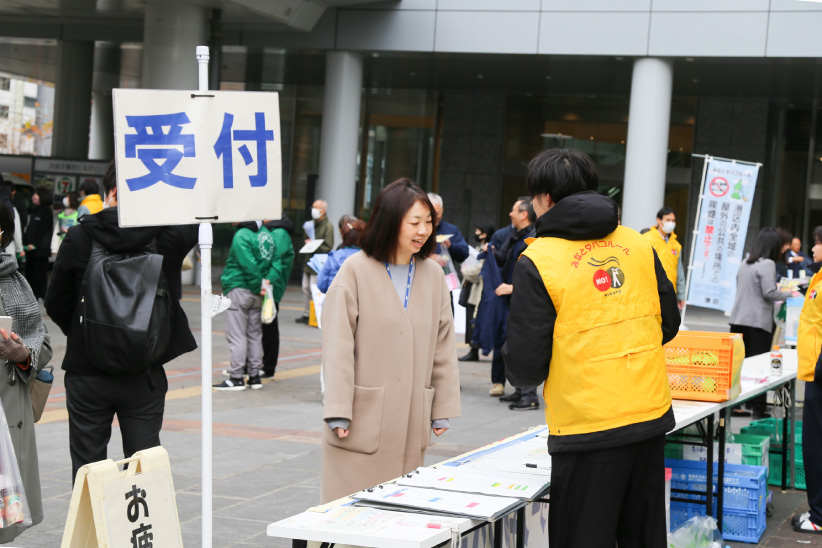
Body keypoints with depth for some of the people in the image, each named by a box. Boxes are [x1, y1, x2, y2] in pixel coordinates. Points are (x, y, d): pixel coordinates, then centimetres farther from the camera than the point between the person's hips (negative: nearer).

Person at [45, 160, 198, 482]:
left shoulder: (78, 238, -10)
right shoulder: (167, 236, -8)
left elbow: (55, 304, -3)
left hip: (87, 372, -1)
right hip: (145, 375, 1)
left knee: (87, 466, 9)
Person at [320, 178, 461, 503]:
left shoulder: (433, 275, 9)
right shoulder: (356, 270, -5)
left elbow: (443, 346, 14)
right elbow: (337, 346, -6)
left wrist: (443, 409, 11)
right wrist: (338, 413, -10)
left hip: (410, 423, 4)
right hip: (364, 419, -4)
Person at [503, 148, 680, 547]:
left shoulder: (538, 262, -11)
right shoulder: (638, 244, 5)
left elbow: (525, 368, -12)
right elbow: (668, 323, 13)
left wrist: (514, 368, 10)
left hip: (588, 430, -5)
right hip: (652, 416, 6)